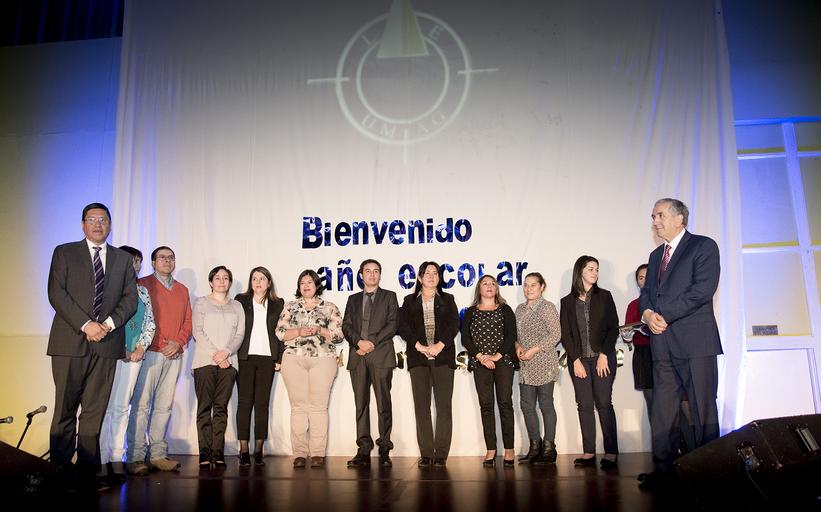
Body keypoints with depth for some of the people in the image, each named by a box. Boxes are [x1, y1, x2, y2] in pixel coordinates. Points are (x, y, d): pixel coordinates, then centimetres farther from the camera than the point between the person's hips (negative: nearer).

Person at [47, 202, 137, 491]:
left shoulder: (123, 259, 15)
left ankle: (88, 472, 7)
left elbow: (130, 298, 7)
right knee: (66, 408, 3)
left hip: (106, 344, 2)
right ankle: (61, 471, 11)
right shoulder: (64, 252, 8)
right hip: (70, 342, -2)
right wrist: (86, 325, -13)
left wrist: (108, 323, -10)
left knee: (95, 411, 2)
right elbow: (56, 293, -3)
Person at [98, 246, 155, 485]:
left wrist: (141, 347, 1)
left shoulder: (142, 291, 17)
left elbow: (150, 322, 15)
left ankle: (116, 460, 8)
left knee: (121, 407, 5)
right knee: (104, 406, -6)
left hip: (134, 355, 5)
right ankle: (101, 461, -2)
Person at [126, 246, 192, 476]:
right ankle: (135, 458, -2)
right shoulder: (143, 284, 3)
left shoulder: (182, 290, 18)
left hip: (174, 355, 5)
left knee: (164, 406, 6)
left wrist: (178, 342, -1)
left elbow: (188, 321, 15)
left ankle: (158, 455, 11)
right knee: (141, 405, -7)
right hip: (150, 352, -5)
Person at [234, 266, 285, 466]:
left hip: (267, 358, 1)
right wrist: (232, 354, -4)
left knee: (262, 403, 2)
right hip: (245, 358, -1)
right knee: (244, 403, -2)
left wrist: (279, 358, 1)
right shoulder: (241, 300, 9)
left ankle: (258, 450, 7)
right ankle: (244, 450, 2)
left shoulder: (278, 304, 11)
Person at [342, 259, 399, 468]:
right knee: (361, 404, 2)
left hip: (381, 355, -3)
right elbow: (346, 326, 10)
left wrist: (372, 342, -10)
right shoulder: (353, 299, 20)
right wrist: (359, 341, -9)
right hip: (358, 357, 3)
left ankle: (384, 451, 2)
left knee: (383, 403, -4)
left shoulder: (389, 296, 12)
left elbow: (392, 324, 0)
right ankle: (364, 451, 6)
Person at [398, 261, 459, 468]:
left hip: (443, 356, 0)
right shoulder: (410, 301, 13)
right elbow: (403, 326, 2)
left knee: (444, 406, -4)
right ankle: (426, 453, 5)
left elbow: (454, 325, 2)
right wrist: (420, 346, -10)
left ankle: (441, 454, 2)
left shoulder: (447, 300, 13)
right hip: (418, 357, 1)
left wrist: (439, 345, -11)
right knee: (421, 406, 0)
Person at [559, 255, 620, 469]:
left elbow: (613, 328, 1)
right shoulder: (567, 302, 7)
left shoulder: (604, 297, 6)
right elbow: (565, 334, 5)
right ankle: (589, 452, 8)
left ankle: (611, 452, 2)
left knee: (604, 403, -4)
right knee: (584, 405, 3)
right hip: (579, 360, 2)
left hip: (602, 358, -1)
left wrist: (604, 355, -8)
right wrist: (575, 360, -5)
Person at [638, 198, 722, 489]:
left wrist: (663, 315, -14)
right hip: (663, 345, 6)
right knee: (662, 412, 6)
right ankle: (663, 470, 11)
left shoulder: (703, 246, 0)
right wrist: (648, 313, -5)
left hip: (695, 343, -6)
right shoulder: (656, 255, 21)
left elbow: (703, 290, -13)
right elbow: (646, 293, 17)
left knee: (703, 411, 0)